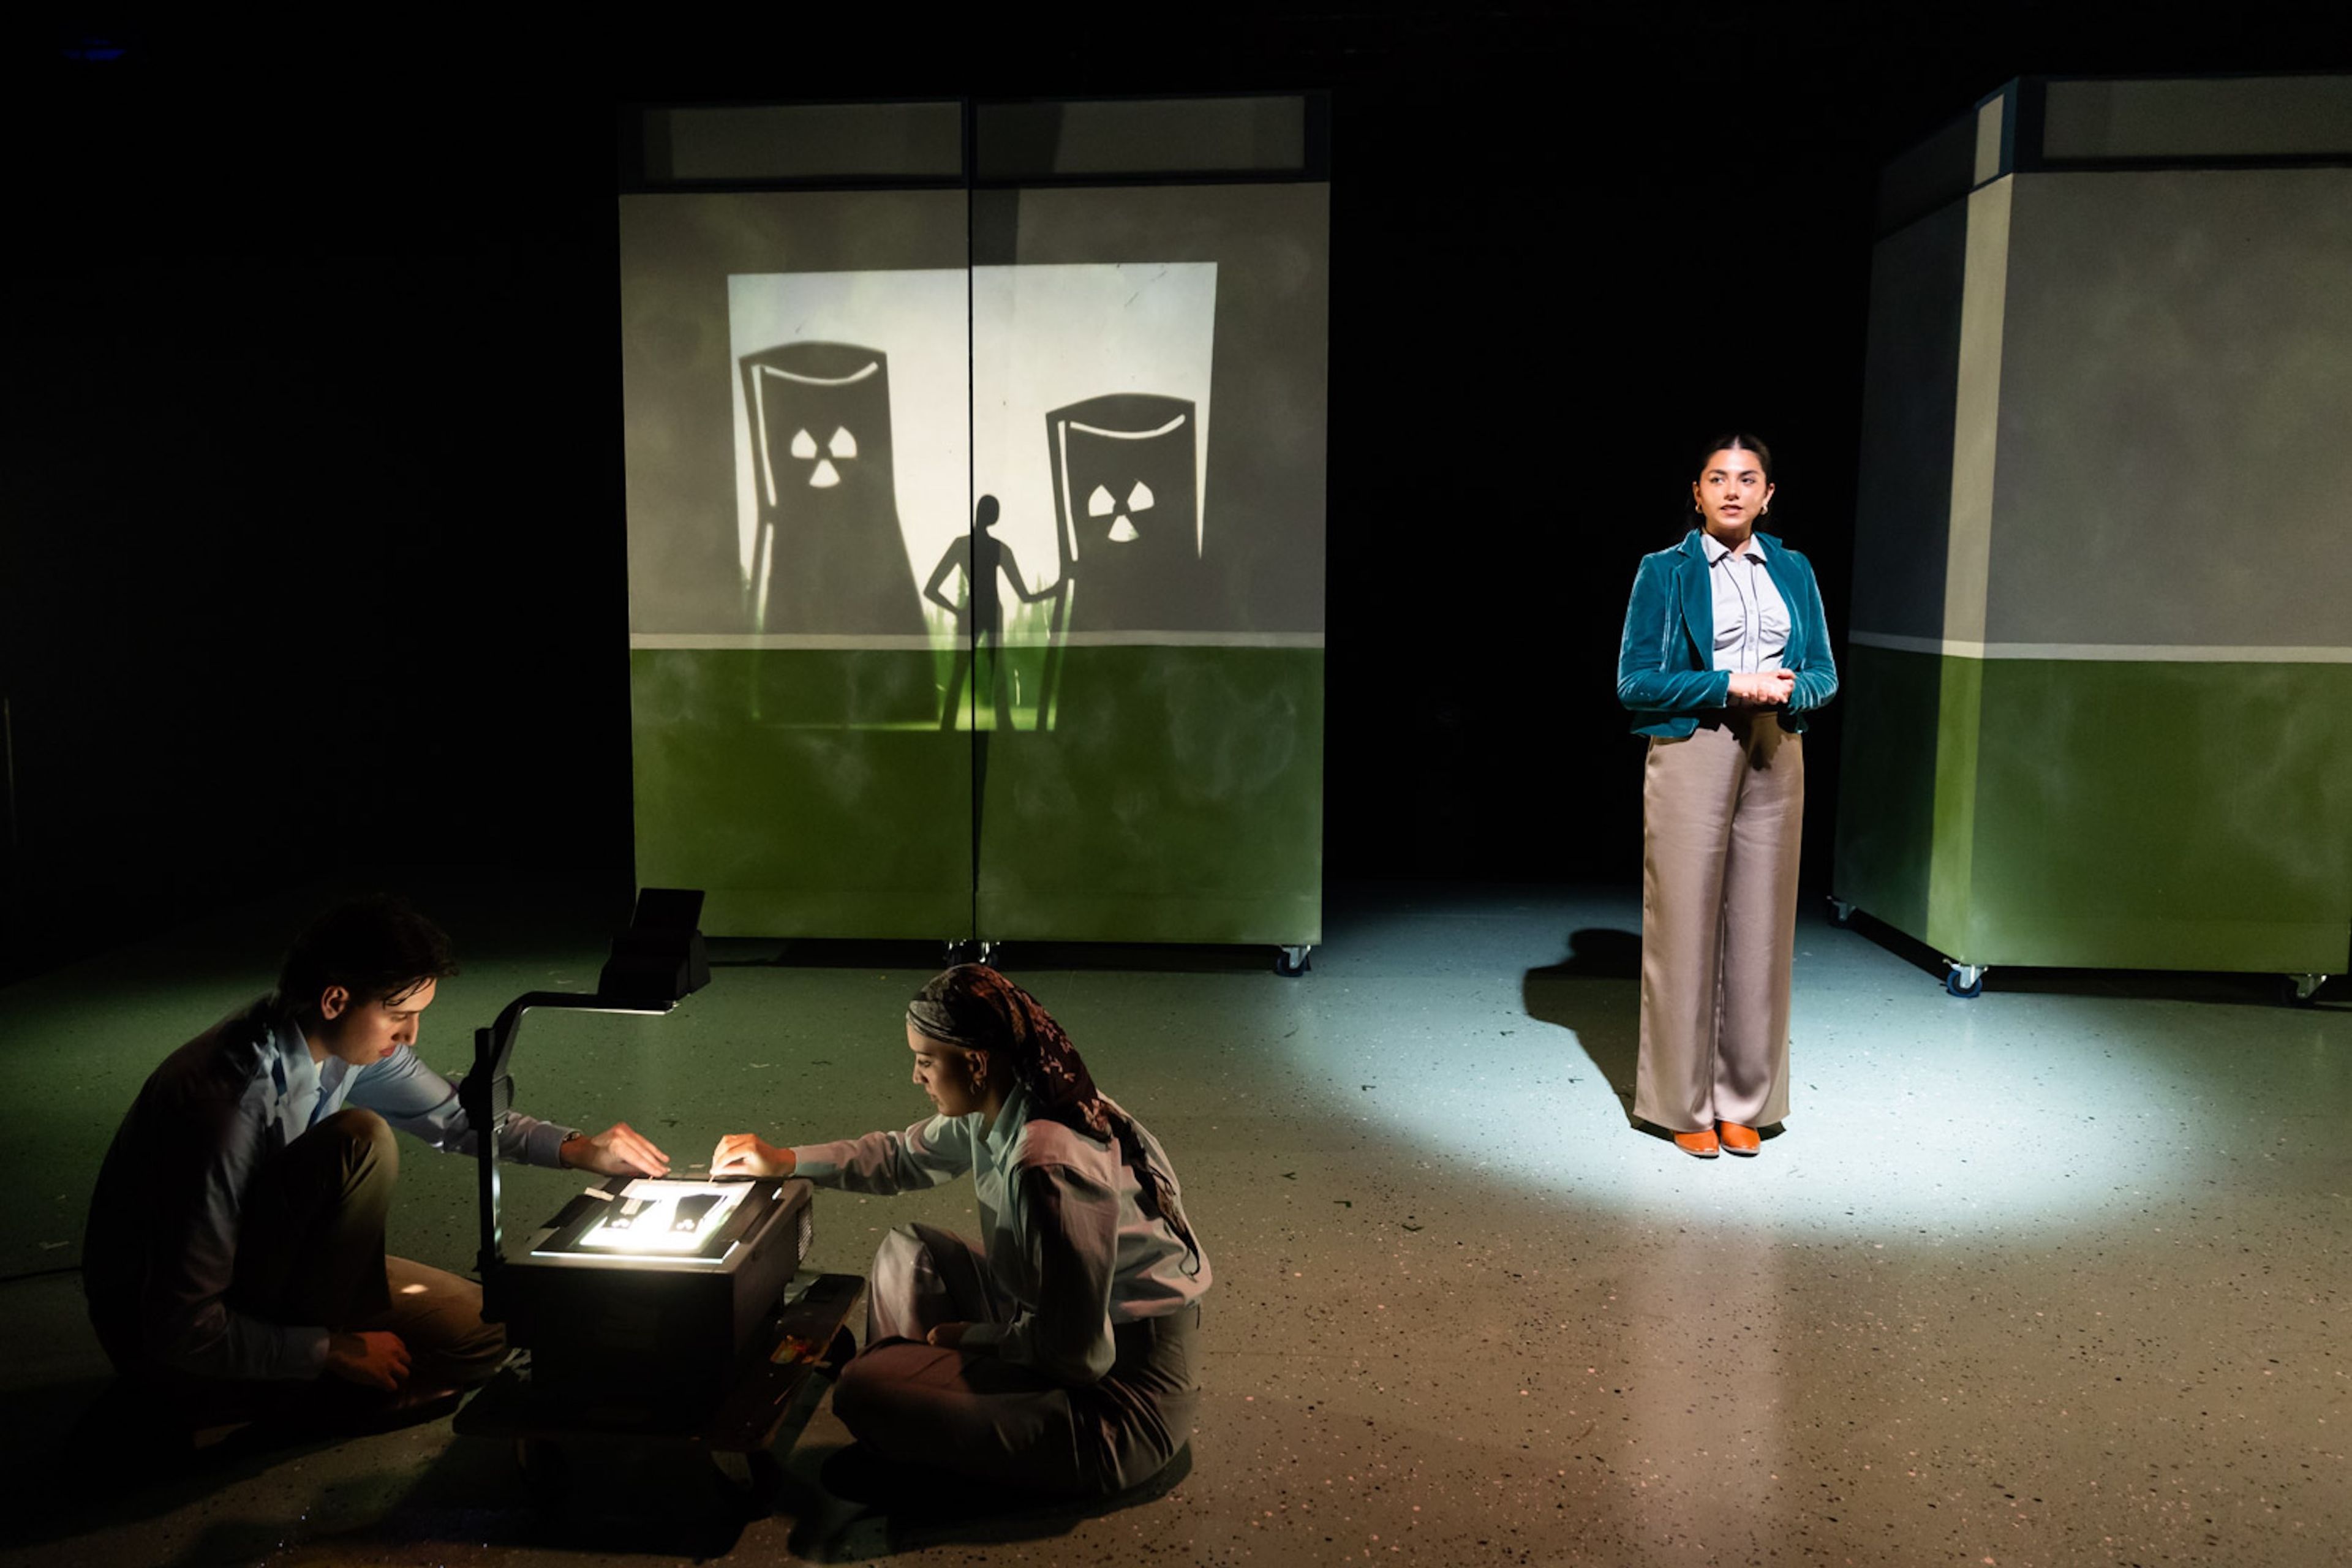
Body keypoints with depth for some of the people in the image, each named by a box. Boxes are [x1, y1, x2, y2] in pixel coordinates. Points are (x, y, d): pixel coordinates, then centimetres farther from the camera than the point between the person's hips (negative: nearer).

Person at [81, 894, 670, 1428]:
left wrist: (580, 1149, -5)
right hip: (172, 1343, -8)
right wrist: (334, 1352, -21)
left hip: (255, 1270, 8)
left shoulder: (352, 1040, -10)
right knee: (360, 1141, -30)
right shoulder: (228, 1106, -34)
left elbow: (451, 1115, 8)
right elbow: (184, 1332, -29)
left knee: (485, 1331, -2)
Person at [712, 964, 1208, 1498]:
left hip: (1119, 1396, -9)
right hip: (1076, 1329, 9)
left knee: (863, 1392, -14)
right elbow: (902, 1158, 18)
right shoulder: (994, 1109, -3)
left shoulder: (1048, 1166, -31)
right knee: (908, 1251, 15)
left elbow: (1074, 1351, -28)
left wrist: (970, 1335, -11)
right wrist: (784, 1161, 10)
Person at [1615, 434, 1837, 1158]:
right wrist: (1731, 685, -14)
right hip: (1691, 756, -4)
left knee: (1761, 930, 6)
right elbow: (1635, 681, -5)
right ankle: (1684, 1104, 11)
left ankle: (1744, 1102, 18)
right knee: (1686, 928, -1)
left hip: (1775, 759, 4)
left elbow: (1825, 673, 14)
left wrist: (1788, 689, -9)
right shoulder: (1665, 572, 1)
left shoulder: (1793, 571, 13)